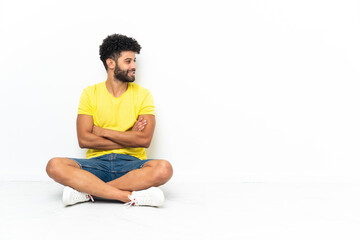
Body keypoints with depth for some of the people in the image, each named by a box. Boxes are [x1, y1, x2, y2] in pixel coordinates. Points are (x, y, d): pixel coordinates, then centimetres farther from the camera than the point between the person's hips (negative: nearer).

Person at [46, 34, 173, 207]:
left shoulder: (142, 95, 6)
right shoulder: (90, 93, 6)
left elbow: (144, 139, -8)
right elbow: (84, 139, -5)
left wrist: (103, 131, -6)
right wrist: (129, 138, -6)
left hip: (131, 163, 0)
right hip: (97, 163, 0)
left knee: (163, 169, -32)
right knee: (55, 166, -27)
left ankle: (87, 190, -29)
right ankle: (131, 196, -32)